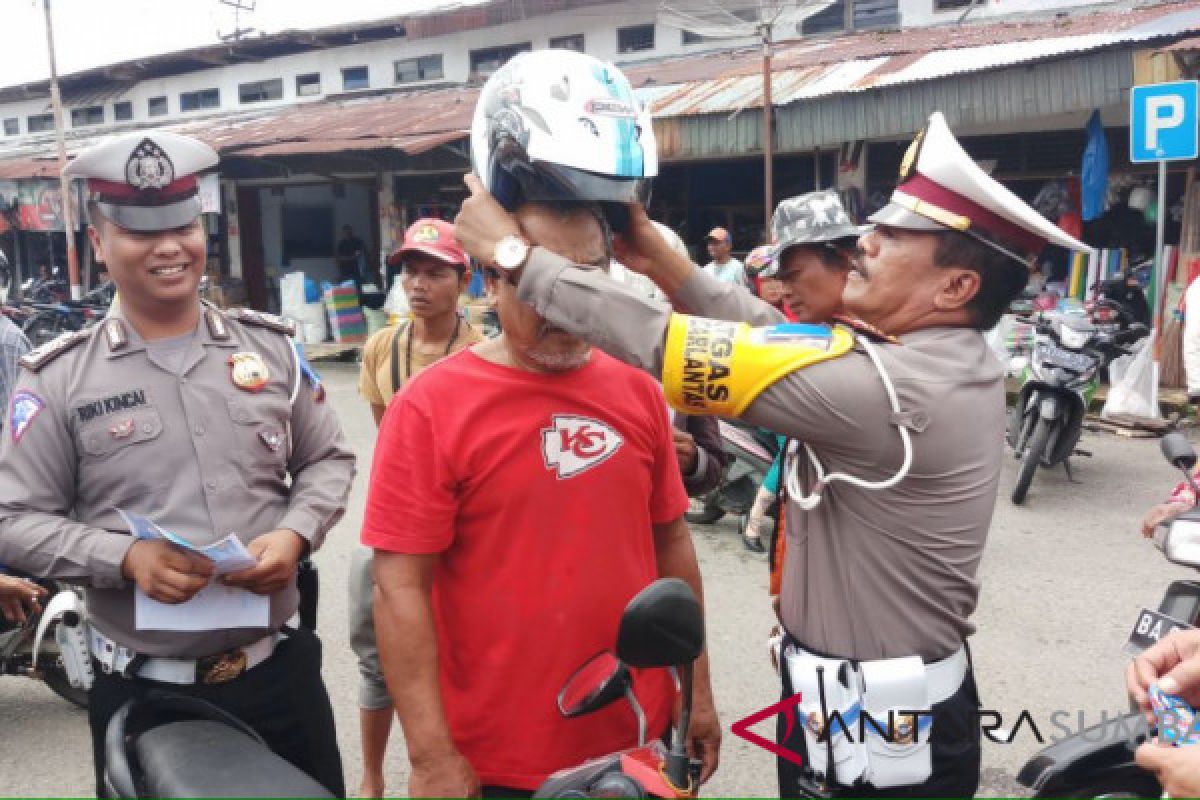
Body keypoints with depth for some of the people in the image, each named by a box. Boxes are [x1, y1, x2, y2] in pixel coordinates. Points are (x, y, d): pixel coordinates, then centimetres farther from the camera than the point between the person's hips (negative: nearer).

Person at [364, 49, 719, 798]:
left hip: (639, 737, 5)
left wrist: (697, 691, 9)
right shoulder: (431, 407, -14)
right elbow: (400, 588, -14)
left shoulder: (638, 392, 0)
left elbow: (672, 545, 7)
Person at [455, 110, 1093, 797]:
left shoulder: (887, 386, -28)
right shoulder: (957, 362, 0)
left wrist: (513, 255, -19)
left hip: (871, 731, -8)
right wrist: (662, 263, -2)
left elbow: (679, 352, -27)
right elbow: (777, 335, 2)